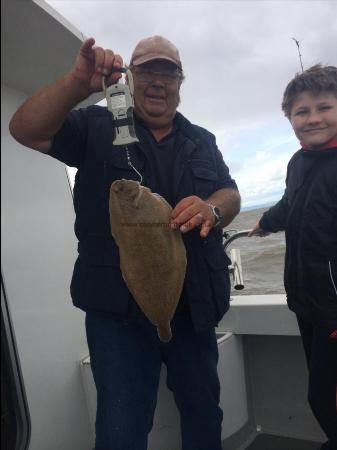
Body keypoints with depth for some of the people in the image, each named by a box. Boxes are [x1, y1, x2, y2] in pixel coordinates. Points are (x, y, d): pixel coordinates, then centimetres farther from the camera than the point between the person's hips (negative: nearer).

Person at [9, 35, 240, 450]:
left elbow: (231, 195, 4)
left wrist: (211, 209, -20)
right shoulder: (98, 127, 3)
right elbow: (26, 130, -8)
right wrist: (79, 83, -25)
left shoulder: (202, 142, 13)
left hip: (194, 306, 4)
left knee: (203, 414, 21)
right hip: (119, 307, -3)